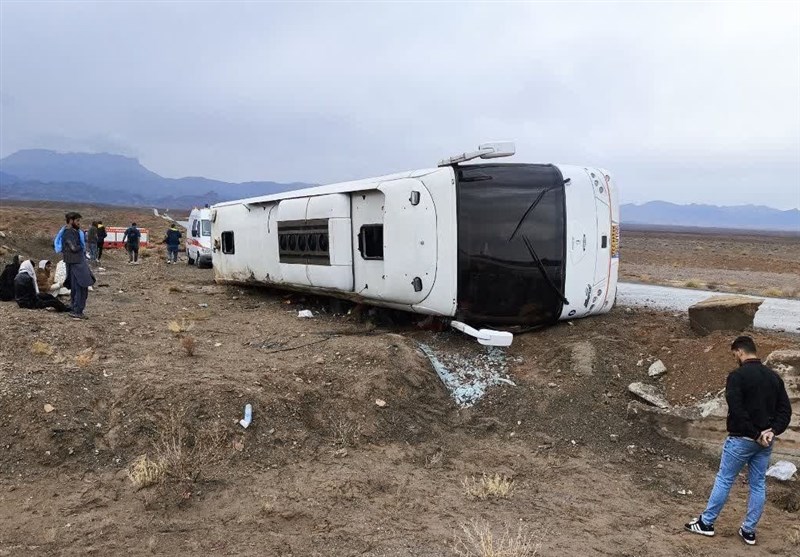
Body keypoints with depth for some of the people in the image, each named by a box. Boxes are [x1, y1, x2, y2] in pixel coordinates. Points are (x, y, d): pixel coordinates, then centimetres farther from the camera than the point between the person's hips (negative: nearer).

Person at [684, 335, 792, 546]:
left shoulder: (737, 376, -15)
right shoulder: (774, 377, 7)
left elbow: (737, 410, -23)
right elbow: (785, 409, 6)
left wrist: (755, 434, -14)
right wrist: (772, 431, -6)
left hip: (741, 440, -6)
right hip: (765, 441, 6)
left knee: (724, 480, 4)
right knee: (758, 485, 13)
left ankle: (706, 523, 13)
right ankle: (749, 531, 21)